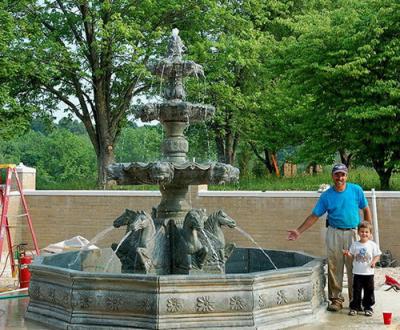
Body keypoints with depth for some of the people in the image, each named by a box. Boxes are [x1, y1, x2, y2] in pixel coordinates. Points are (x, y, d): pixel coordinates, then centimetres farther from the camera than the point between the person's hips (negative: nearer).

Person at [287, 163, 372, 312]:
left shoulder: (356, 190, 1)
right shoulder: (326, 195, 1)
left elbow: (366, 210, 9)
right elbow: (314, 216, 4)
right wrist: (299, 231, -1)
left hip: (353, 233, 0)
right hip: (334, 233, 0)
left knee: (354, 268, 2)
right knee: (334, 268, 1)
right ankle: (336, 299, 10)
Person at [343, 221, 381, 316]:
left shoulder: (372, 245, -3)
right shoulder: (354, 244, 1)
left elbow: (377, 255, 1)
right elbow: (352, 257, 6)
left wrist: (374, 262, -17)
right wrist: (348, 254, -14)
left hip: (368, 273, -1)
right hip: (357, 272, 1)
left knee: (369, 291, 7)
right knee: (356, 291, 5)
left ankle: (368, 307, 18)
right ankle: (354, 307, 12)